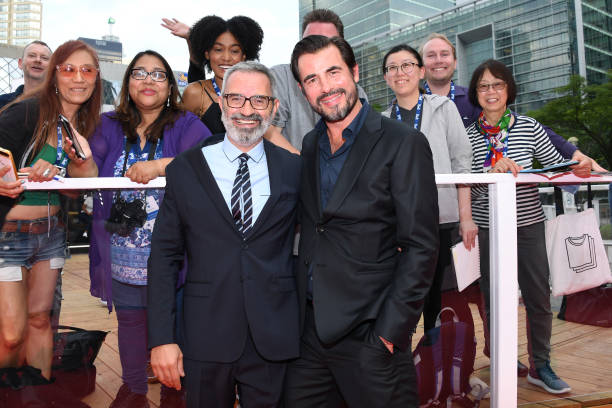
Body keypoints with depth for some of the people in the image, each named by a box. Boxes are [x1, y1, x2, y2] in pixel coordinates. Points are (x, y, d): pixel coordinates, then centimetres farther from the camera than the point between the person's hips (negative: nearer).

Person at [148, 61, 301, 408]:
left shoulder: (294, 169, 0)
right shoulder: (186, 169, 0)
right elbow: (164, 255, 0)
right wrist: (161, 338, -4)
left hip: (274, 339, 0)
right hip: (205, 338, 0)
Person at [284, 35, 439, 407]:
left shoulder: (404, 143, -9)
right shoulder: (310, 144, 10)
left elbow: (421, 247, -12)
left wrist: (390, 331, -15)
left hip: (369, 334, -5)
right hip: (309, 327, 6)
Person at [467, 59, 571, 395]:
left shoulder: (529, 128, 2)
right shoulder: (469, 135, 1)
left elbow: (557, 165, 10)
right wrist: (494, 170, -20)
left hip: (528, 224, 1)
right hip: (487, 226, 0)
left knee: (539, 297, 5)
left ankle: (540, 366, 23)